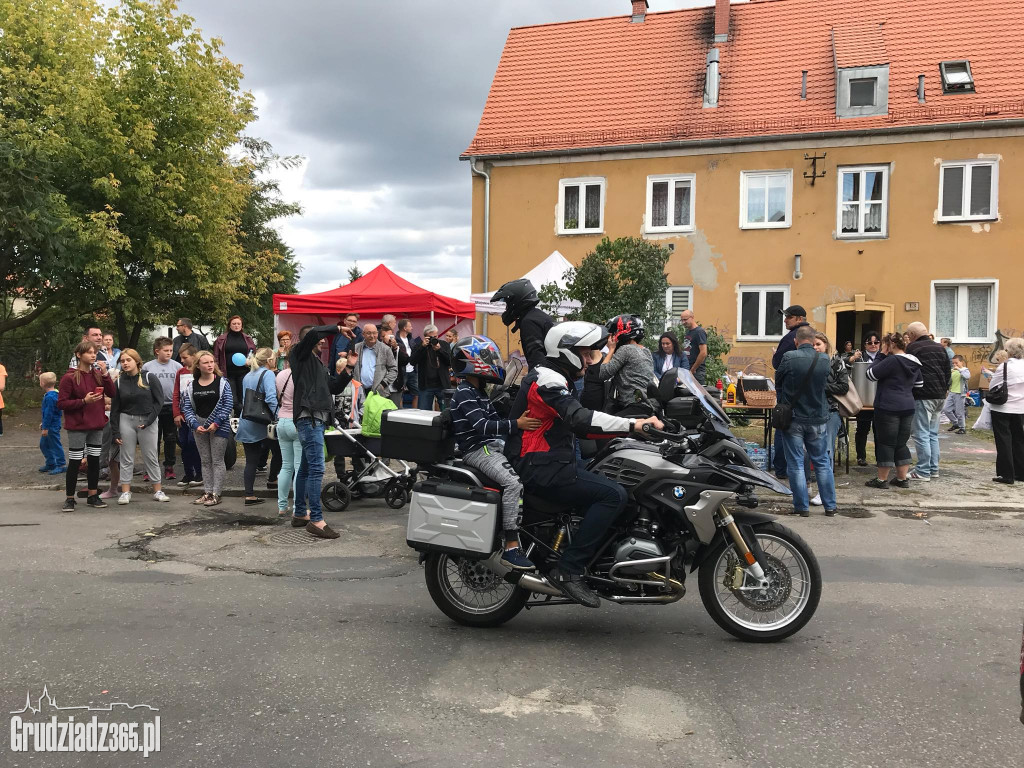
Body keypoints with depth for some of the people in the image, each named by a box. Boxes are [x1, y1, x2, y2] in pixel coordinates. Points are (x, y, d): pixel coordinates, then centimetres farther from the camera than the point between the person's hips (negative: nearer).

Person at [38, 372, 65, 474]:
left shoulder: (50, 397, -22)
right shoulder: (54, 394, 10)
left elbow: (49, 413, -22)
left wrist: (45, 427, -19)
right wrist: (43, 423, 26)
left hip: (52, 427, -11)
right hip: (50, 426, 11)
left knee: (55, 445, -3)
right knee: (43, 444, 19)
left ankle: (62, 465, 4)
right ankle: (50, 464, 28)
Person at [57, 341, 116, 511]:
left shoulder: (98, 374, 8)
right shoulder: (69, 377, -8)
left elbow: (112, 393, -3)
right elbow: (61, 403, -10)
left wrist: (105, 373, -12)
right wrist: (84, 401, -21)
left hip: (97, 425, 5)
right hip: (77, 427, -5)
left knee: (94, 461, 10)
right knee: (75, 462, -1)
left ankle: (93, 496, 20)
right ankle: (69, 498, 10)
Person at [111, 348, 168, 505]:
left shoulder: (149, 377, -3)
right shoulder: (120, 381, 5)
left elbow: (159, 400, -5)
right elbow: (115, 408, 7)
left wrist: (149, 420, -15)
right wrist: (115, 431, 2)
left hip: (148, 421, -2)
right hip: (126, 420, 2)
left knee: (151, 457, 3)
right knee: (127, 458, 4)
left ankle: (158, 491, 10)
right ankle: (125, 492, 10)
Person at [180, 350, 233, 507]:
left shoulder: (222, 383, -6)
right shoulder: (191, 385, 4)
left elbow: (228, 405, -9)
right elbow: (187, 407, 4)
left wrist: (216, 423, -15)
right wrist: (195, 425, -10)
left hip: (219, 426, -4)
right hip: (199, 427, 4)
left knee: (217, 461, -1)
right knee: (205, 461, 11)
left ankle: (216, 494, 4)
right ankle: (207, 492, 19)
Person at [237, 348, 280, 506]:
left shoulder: (247, 376, 16)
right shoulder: (268, 374, -9)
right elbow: (271, 398, -22)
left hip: (246, 424, 7)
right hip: (262, 424, -7)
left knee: (251, 460, 7)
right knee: (279, 451, 14)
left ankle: (249, 496, 6)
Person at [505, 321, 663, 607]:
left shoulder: (549, 378, 20)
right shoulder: (548, 380, -14)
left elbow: (580, 428, 19)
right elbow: (580, 419, -30)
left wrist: (631, 427, 11)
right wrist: (633, 424, -31)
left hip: (543, 465, 11)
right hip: (542, 469, -11)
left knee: (613, 491, 14)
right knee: (614, 495, -20)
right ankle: (568, 570, -19)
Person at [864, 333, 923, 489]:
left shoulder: (892, 361, -15)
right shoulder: (914, 363, 11)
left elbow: (871, 374, -12)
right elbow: (919, 384, 19)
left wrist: (882, 355, -6)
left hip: (888, 407, -8)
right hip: (908, 408, 8)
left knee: (886, 443, 0)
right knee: (901, 444, 14)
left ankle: (882, 479, 6)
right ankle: (902, 478, 17)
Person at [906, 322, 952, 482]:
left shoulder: (913, 347, -8)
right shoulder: (940, 347, 13)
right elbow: (947, 371, 16)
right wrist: (944, 389, 19)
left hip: (923, 396, -7)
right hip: (939, 396, 8)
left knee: (922, 435, -5)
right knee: (933, 434, 15)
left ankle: (923, 472, -4)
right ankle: (934, 469, 18)